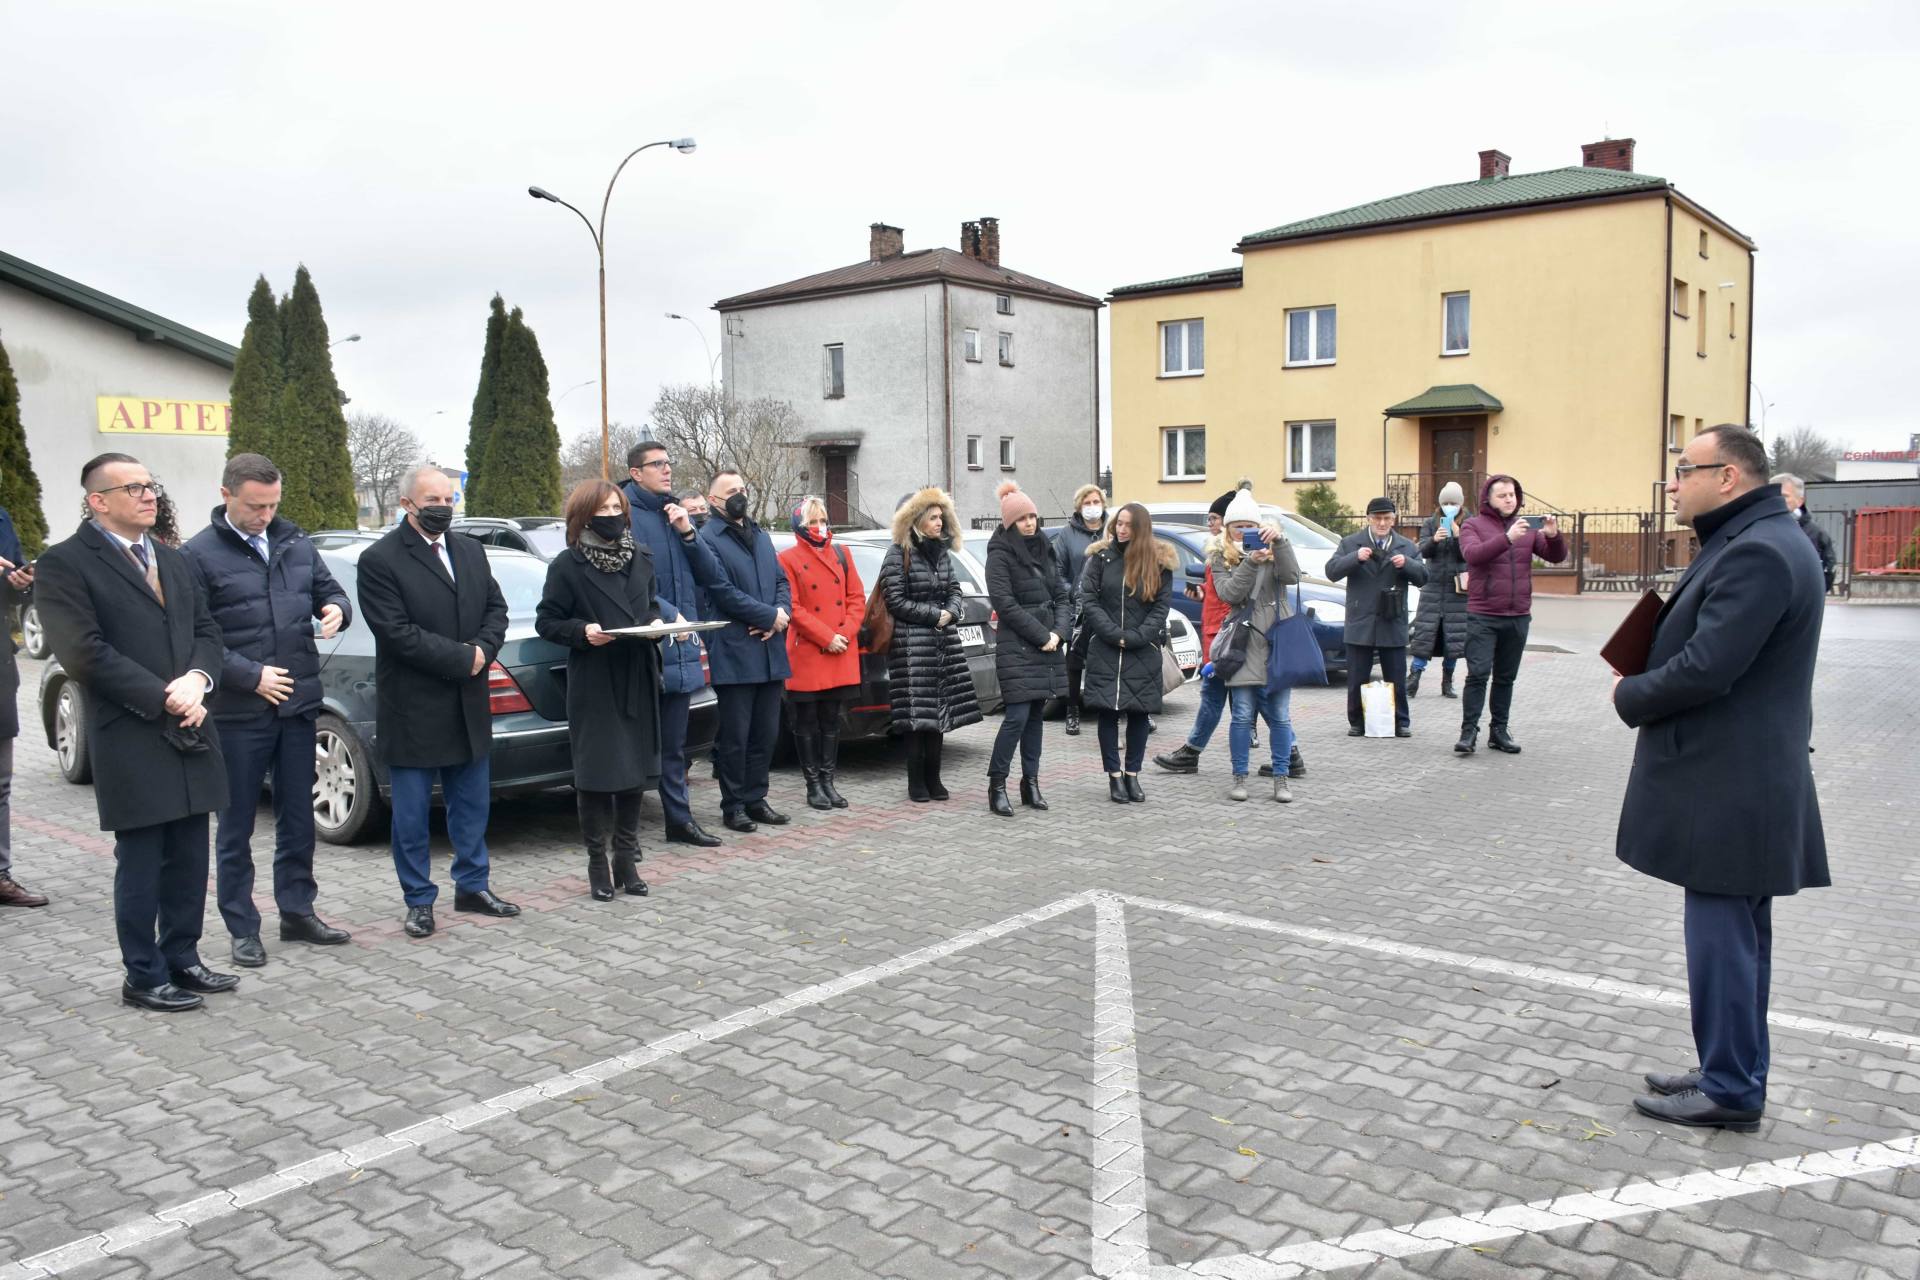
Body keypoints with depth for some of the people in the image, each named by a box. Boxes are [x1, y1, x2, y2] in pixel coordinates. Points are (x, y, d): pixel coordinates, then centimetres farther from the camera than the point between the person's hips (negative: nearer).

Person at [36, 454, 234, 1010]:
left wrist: (197, 679, -8)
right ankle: (145, 977, 15)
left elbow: (206, 630, 13)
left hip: (191, 736, 6)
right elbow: (85, 653, -15)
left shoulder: (172, 560, 16)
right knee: (140, 865, 3)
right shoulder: (64, 565, -7)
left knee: (187, 861, 12)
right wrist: (165, 699, -17)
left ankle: (181, 959, 25)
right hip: (132, 743, -6)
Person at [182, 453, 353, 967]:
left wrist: (336, 609, -7)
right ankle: (242, 929, 16)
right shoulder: (200, 554, -7)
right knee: (236, 827, 6)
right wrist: (252, 675, -16)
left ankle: (298, 911, 26)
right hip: (238, 713, -5)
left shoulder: (295, 542, 9)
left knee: (297, 817, 13)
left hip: (298, 705, 5)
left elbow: (328, 591, 17)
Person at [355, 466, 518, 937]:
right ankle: (419, 901, 18)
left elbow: (496, 608, 10)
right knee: (411, 813, 5)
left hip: (468, 706, 6)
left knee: (472, 804, 15)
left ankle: (472, 886, 29)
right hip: (412, 711, -6)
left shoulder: (471, 552, 10)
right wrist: (463, 658, -17)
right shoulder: (380, 560, -10)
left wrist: (483, 649, -10)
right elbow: (397, 632, -18)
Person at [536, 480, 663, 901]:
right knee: (595, 774, -1)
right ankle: (598, 862, 11)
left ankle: (626, 858, 19)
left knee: (636, 771, 8)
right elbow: (546, 621, -2)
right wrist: (582, 631, -18)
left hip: (637, 681, 5)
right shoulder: (567, 565, -4)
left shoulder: (641, 559, 11)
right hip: (593, 687, -5)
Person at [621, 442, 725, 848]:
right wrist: (667, 613, -24)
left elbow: (710, 573, 10)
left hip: (679, 648, 7)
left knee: (674, 744, 16)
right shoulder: (626, 513, -9)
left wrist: (688, 532, -4)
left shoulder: (677, 513, 15)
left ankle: (679, 819, 25)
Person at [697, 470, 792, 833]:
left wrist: (781, 614, -4)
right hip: (733, 652, -7)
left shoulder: (761, 536, 19)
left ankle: (755, 799, 22)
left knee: (766, 733, 11)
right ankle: (733, 805, 10)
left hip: (770, 652, 7)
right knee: (735, 736, 0)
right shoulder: (707, 539, -6)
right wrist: (770, 616, -11)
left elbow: (782, 581, 16)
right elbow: (723, 591, -14)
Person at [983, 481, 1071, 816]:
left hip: (1049, 645, 7)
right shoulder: (1000, 555, -6)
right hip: (1016, 647, -7)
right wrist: (1041, 635, -14)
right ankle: (997, 785, -1)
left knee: (1036, 715, 9)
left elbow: (1062, 595, 13)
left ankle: (1030, 782, 15)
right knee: (1017, 716, -10)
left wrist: (1059, 632, -4)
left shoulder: (1044, 549, 14)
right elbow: (1005, 604, -13)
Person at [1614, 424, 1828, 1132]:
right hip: (1739, 781, 11)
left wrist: (1630, 695, -8)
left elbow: (1706, 668, -25)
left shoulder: (1758, 553, -20)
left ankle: (1730, 1090, 10)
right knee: (1736, 935, 18)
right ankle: (1731, 1071, 30)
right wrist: (1641, 683, 4)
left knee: (1722, 936, -1)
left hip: (1727, 788, -11)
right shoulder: (1754, 542, 14)